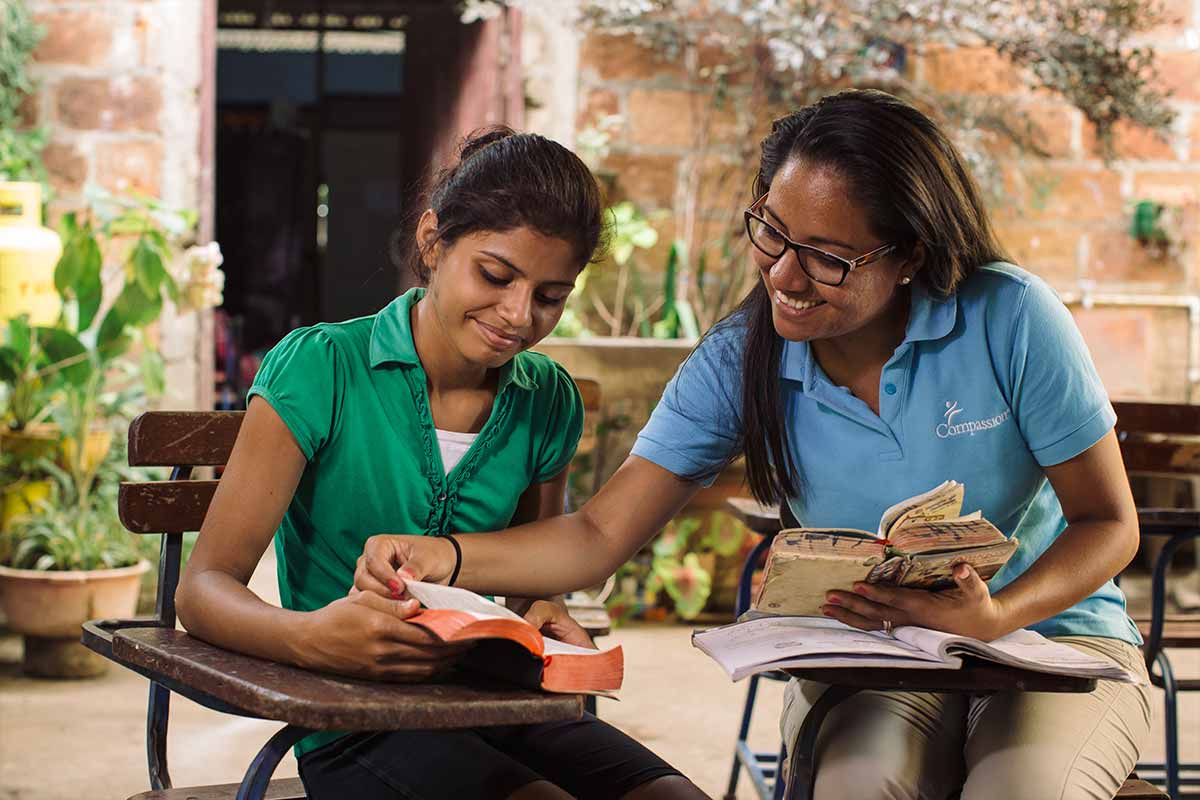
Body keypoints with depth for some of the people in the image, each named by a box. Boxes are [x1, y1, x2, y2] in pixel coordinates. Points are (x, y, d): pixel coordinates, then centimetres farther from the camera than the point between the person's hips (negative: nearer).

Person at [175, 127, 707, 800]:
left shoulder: (548, 401, 7)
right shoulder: (320, 370, -7)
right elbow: (203, 587, -11)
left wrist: (545, 618, -5)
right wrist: (309, 638, -33)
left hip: (498, 707, 5)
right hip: (357, 729, -5)